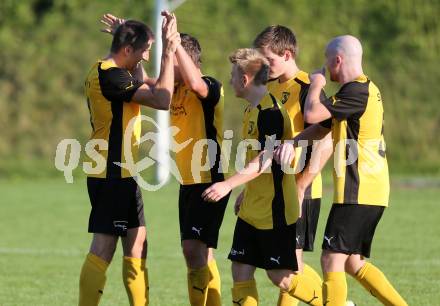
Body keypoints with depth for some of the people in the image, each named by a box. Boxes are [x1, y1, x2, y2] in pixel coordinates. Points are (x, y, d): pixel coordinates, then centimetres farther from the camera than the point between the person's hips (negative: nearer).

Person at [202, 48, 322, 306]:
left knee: (281, 277, -2)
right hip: (252, 210, 9)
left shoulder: (269, 112, -18)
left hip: (274, 210, -9)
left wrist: (228, 184, -31)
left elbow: (265, 159, -26)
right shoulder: (252, 110, 12)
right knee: (241, 272, 4)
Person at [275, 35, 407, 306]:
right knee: (352, 262, 15)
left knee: (332, 260, -8)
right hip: (373, 192, 10)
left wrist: (316, 85, -4)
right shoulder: (366, 89, 17)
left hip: (357, 192, -10)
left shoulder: (356, 91, -15)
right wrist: (293, 142, 2)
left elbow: (312, 114, -23)